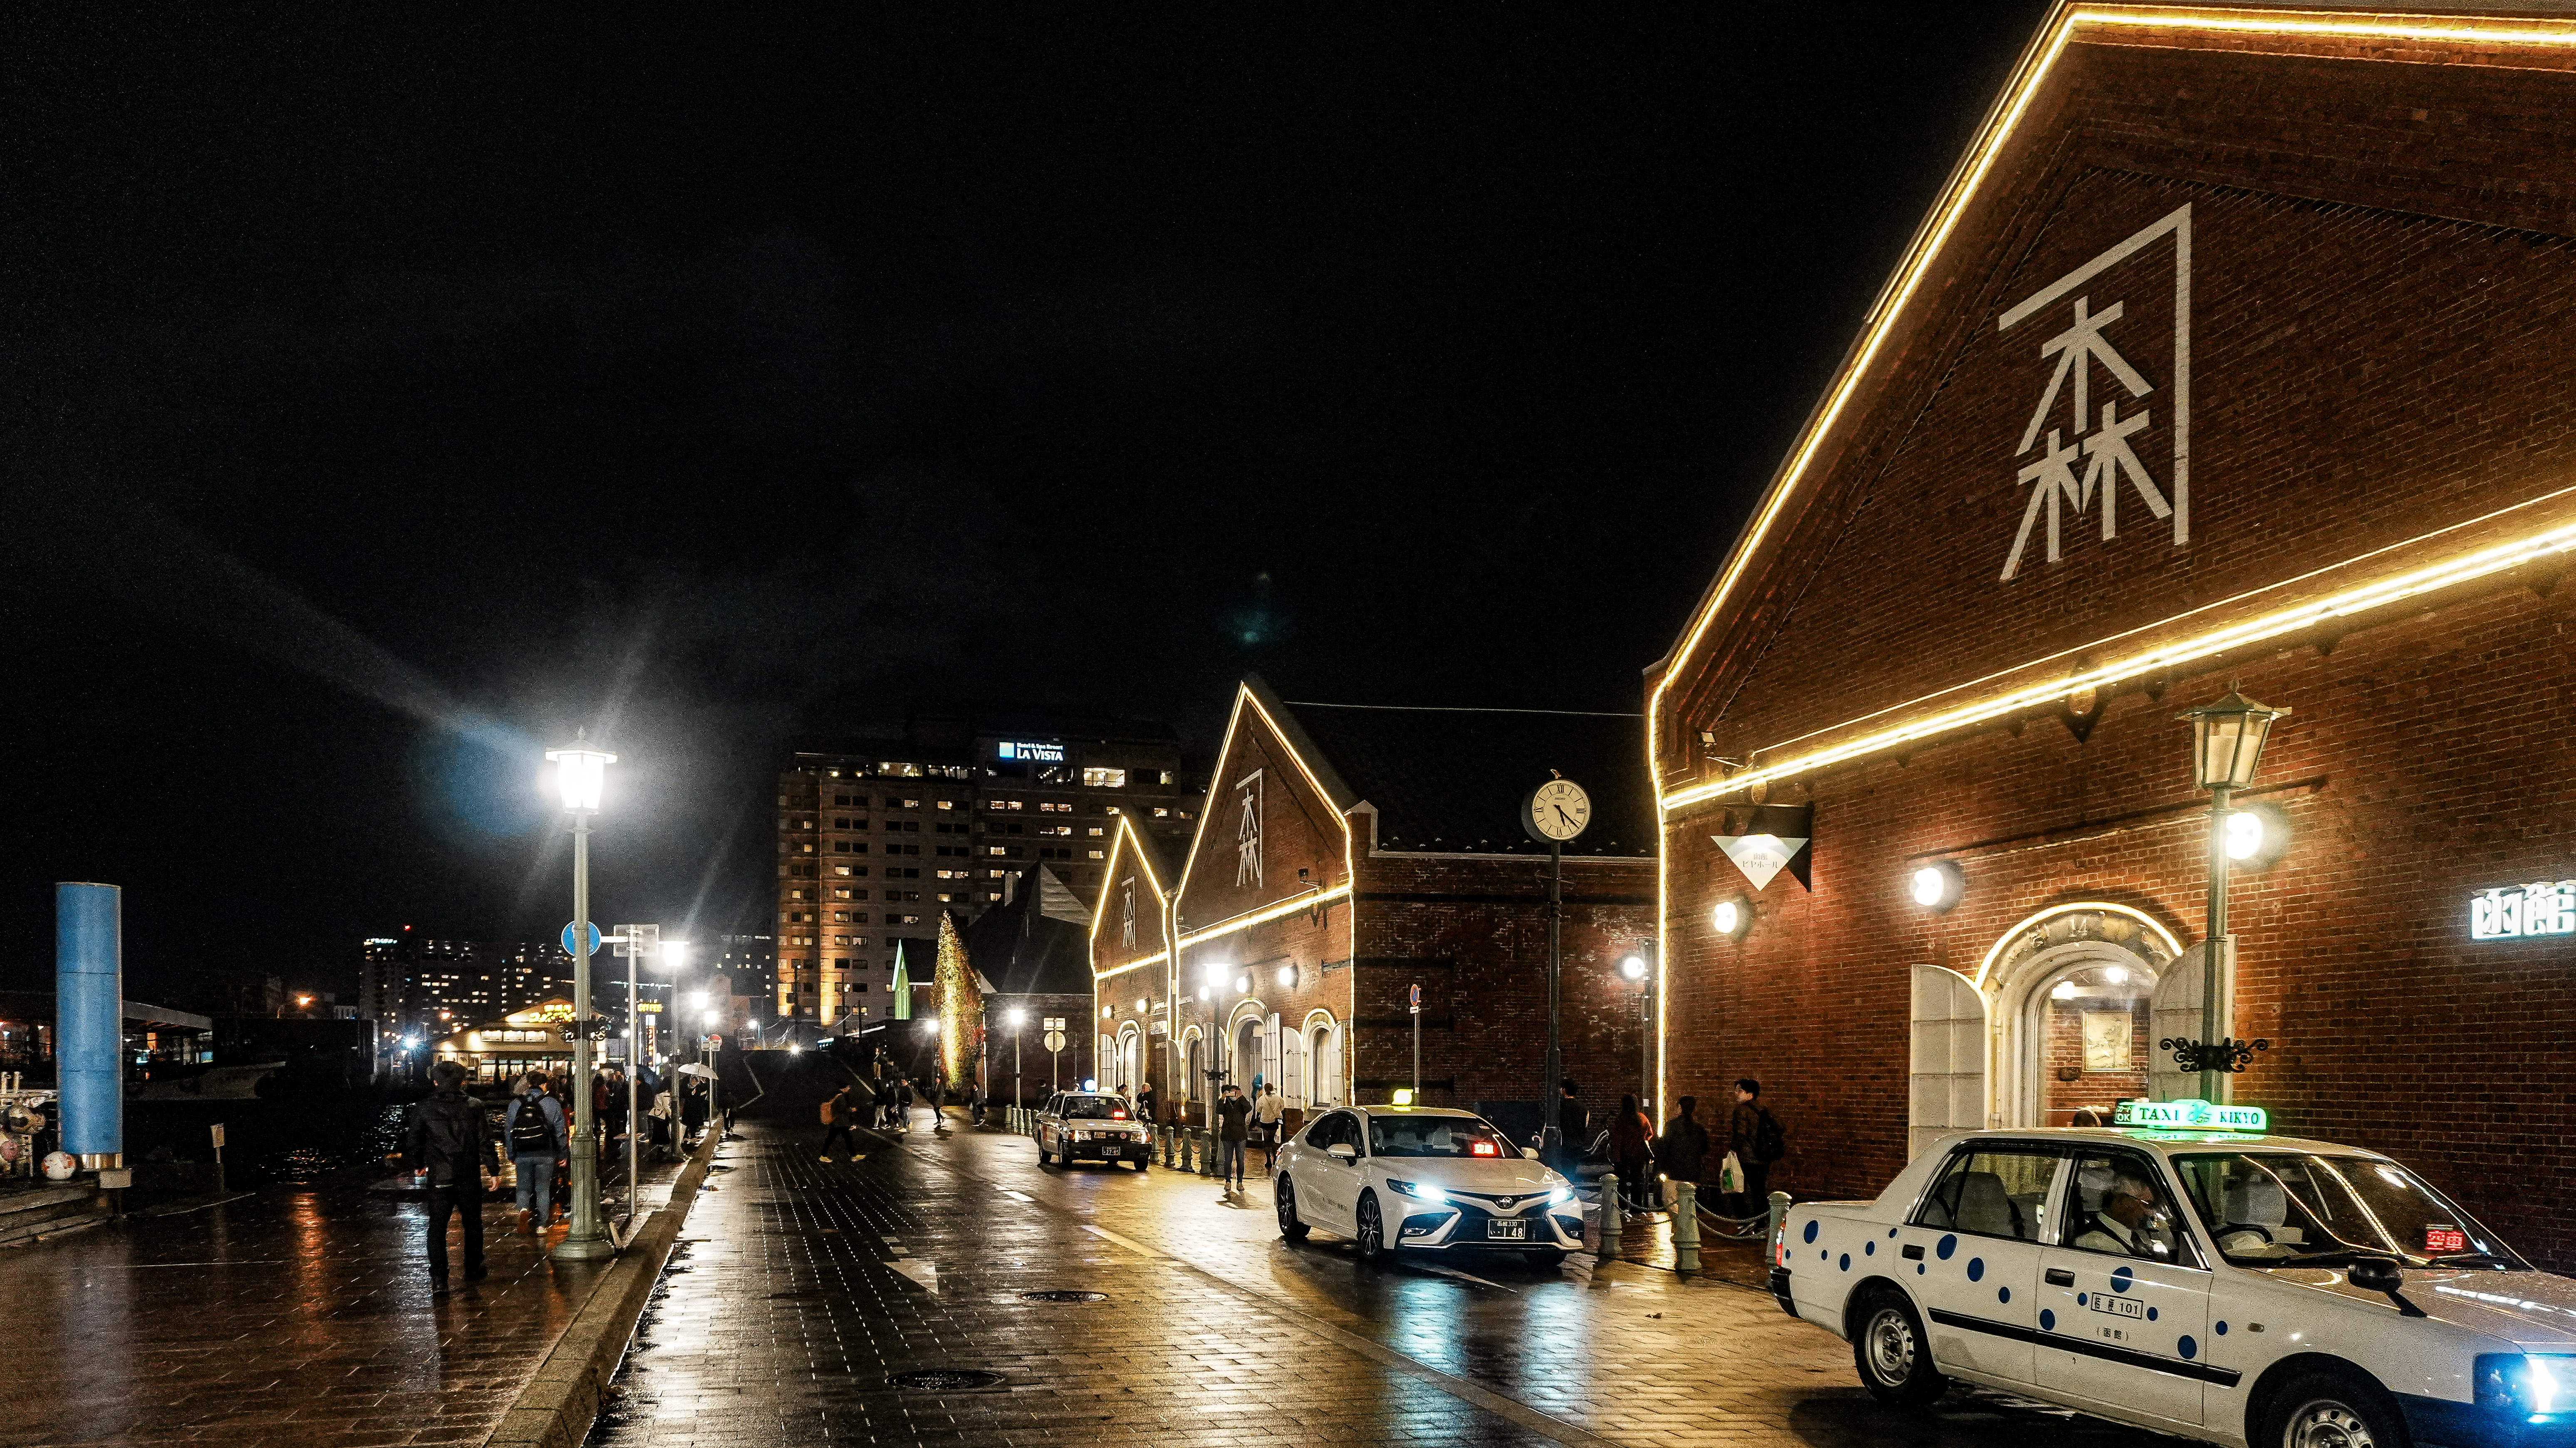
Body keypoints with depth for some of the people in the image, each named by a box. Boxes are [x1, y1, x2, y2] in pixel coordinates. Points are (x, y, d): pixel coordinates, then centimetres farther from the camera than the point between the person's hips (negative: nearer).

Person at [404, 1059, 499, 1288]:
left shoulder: (424, 1110, -3)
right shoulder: (475, 1107, -4)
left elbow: (412, 1144, 4)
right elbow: (486, 1142, -4)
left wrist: (418, 1165, 22)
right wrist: (493, 1170, 4)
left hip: (439, 1177, -1)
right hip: (470, 1177, 1)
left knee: (437, 1228, 6)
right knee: (473, 1224, 16)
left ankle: (438, 1279, 0)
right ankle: (474, 1271, 26)